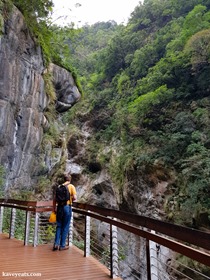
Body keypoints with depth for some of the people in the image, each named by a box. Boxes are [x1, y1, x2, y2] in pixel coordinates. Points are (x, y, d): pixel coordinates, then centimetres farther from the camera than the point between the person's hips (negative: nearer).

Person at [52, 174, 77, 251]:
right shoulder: (71, 186, -4)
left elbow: (54, 199, 6)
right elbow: (74, 197, -13)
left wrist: (54, 208, 13)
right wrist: (70, 200, 7)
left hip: (59, 207, 4)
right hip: (67, 207, -4)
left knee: (59, 226, 16)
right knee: (65, 227, 7)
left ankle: (56, 244, 12)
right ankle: (62, 245, 14)